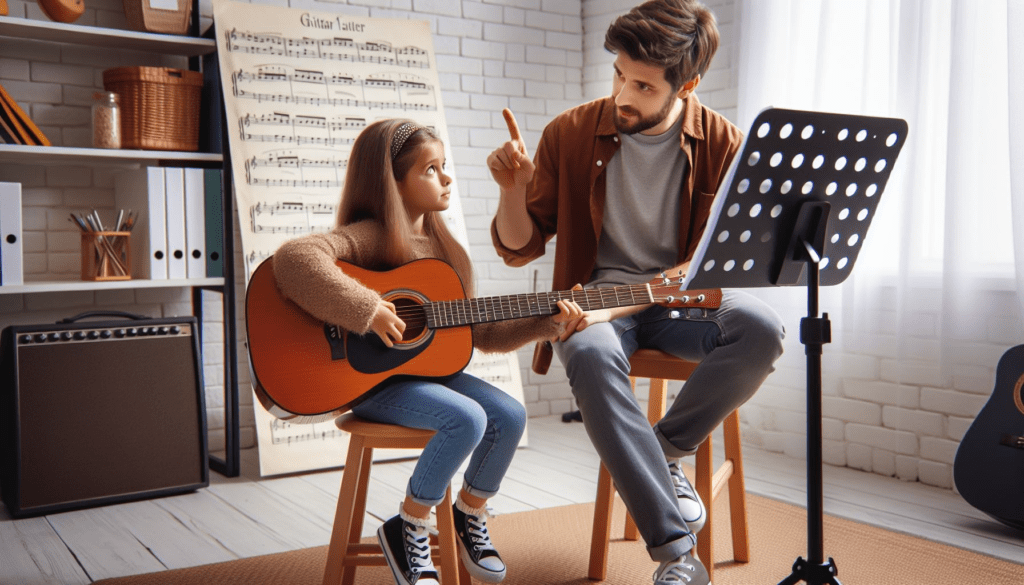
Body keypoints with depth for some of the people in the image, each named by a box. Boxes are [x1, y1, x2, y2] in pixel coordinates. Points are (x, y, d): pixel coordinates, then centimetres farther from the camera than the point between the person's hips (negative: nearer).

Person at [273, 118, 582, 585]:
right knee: (467, 419, -26)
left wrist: (542, 324, 2)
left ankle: (469, 515, 16)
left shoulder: (446, 250, 10)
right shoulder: (369, 238, -13)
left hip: (429, 369, 7)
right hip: (369, 378, -7)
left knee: (510, 415, -10)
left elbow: (480, 333, 13)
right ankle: (407, 531, -4)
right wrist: (366, 309, -33)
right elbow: (294, 258, -33)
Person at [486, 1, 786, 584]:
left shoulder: (723, 144, -4)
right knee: (591, 357, -36)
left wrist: (615, 304, -24)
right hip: (597, 294, 0)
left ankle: (664, 451, -10)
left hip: (682, 296, 1)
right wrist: (513, 188, -19)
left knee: (761, 330, -32)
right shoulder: (571, 132, -3)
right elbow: (519, 248, 3)